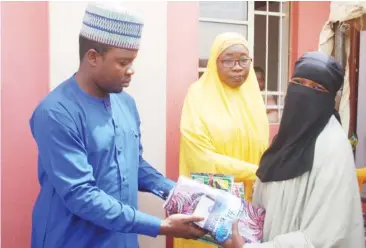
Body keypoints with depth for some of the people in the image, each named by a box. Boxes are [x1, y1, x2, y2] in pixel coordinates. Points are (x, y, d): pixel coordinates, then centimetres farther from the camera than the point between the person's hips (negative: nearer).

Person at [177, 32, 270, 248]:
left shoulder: (253, 95, 6)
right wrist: (254, 172, -17)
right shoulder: (199, 95, -11)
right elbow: (203, 159, -17)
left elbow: (262, 150, 12)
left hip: (250, 198, 5)